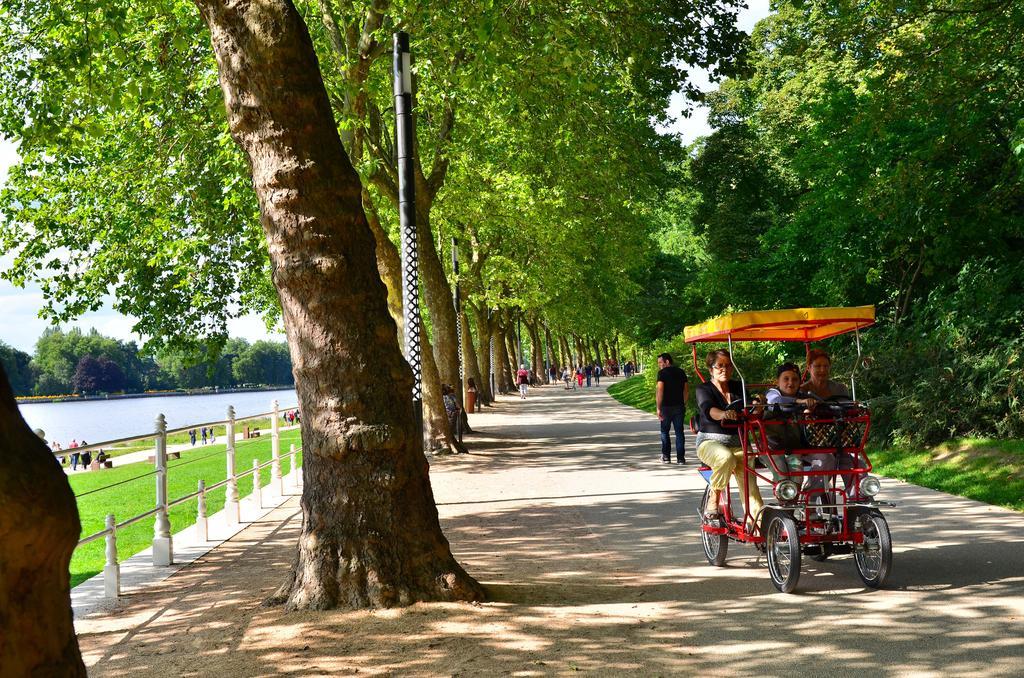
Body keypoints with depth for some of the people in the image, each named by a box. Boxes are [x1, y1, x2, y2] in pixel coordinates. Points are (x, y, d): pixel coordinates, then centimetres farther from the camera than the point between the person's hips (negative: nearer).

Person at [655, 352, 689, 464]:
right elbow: (686, 390, 12)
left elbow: (660, 390, -15)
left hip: (666, 406, -4)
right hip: (679, 406, 4)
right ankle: (681, 458, 3)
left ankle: (666, 456, 8)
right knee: (679, 432, 6)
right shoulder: (681, 372, 10)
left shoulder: (662, 372, -8)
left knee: (665, 431, 9)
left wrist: (658, 408, -13)